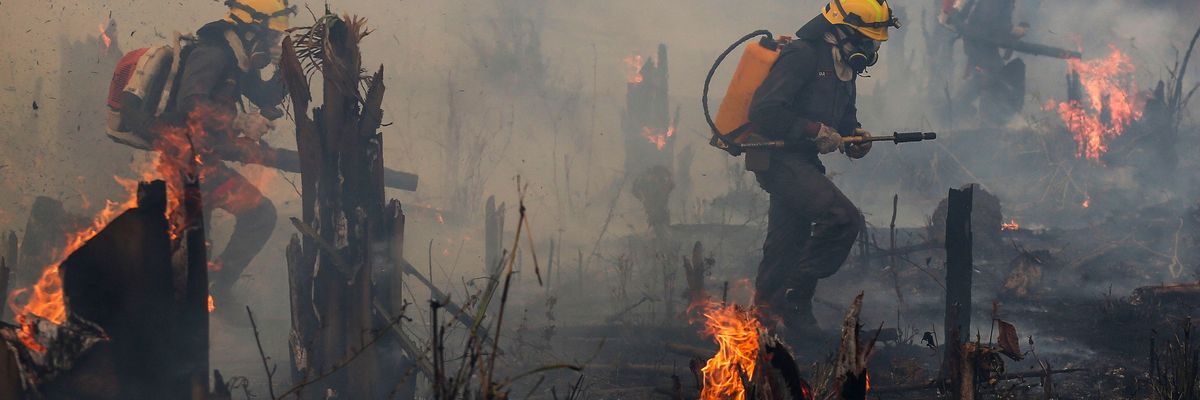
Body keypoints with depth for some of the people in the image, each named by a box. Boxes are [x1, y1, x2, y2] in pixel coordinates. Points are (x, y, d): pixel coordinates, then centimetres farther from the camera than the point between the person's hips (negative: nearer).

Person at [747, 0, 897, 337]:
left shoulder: (842, 66, 14)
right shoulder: (802, 56, -16)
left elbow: (842, 117, 27)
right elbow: (764, 112, -24)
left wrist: (855, 133, 4)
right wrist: (815, 131, -20)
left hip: (802, 163, 10)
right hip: (780, 159, -10)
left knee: (785, 251, 16)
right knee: (843, 218, -23)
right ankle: (793, 296, -14)